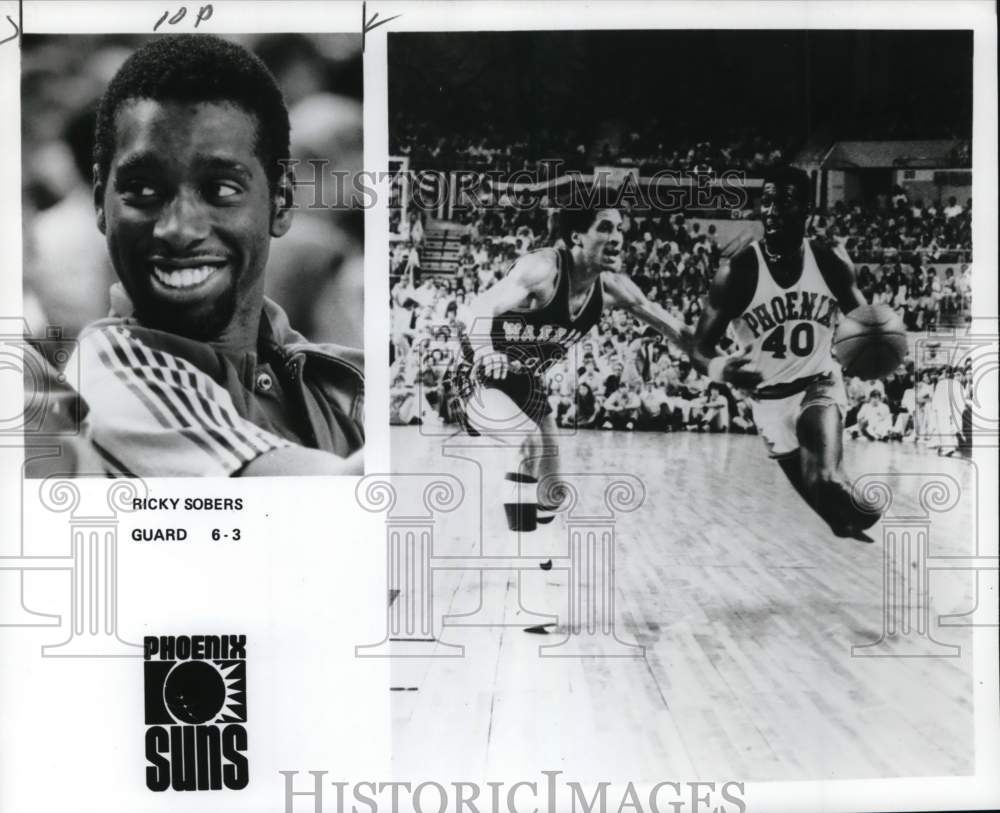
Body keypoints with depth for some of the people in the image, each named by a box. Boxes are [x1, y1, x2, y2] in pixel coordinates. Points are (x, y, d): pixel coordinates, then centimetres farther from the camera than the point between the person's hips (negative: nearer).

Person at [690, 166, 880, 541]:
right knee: (817, 496, 11)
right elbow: (700, 350, -12)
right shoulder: (736, 274, -16)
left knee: (829, 479, -30)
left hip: (820, 383, 0)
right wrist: (720, 369, -37)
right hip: (771, 397, 0)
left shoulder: (832, 263, -9)